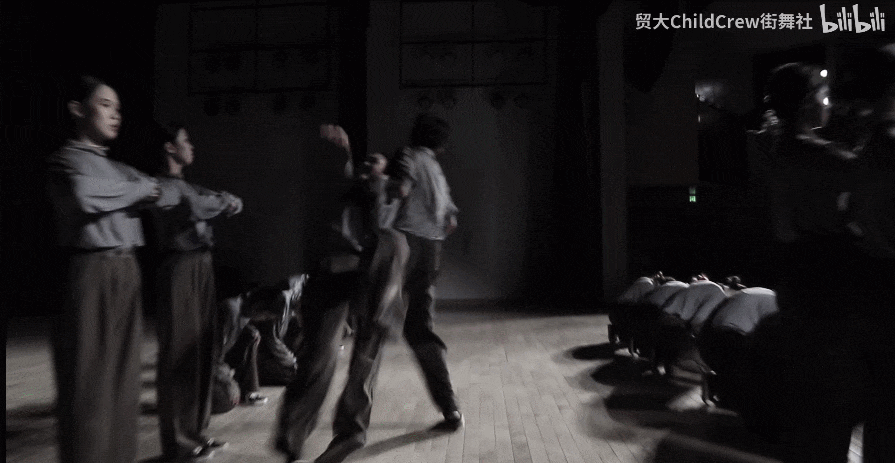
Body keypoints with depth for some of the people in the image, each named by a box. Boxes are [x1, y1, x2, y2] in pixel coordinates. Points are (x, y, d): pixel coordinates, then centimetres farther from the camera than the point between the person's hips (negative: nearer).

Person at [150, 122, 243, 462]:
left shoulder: (188, 186, 21)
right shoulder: (161, 186, -5)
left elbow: (233, 203, 16)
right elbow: (196, 208, -20)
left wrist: (223, 203, -4)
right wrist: (222, 203, -1)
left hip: (202, 267, 8)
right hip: (181, 268, -8)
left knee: (203, 352, 10)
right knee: (179, 355, -3)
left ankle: (195, 431, 22)